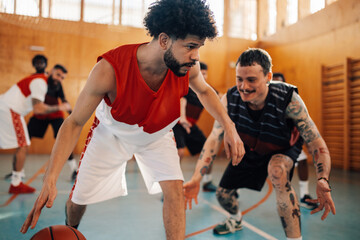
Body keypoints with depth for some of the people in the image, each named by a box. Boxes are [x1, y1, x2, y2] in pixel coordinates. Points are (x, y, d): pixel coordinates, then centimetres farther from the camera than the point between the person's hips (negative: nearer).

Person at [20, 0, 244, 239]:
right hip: (111, 133, -2)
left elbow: (204, 90, -3)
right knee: (78, 198, 8)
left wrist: (229, 126, -15)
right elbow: (74, 123, -28)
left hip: (157, 134, 2)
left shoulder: (188, 67, -28)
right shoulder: (109, 69, -39)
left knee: (175, 188, -18)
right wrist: (50, 180, -36)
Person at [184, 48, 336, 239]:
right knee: (223, 194, 7)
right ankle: (236, 220, 45)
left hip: (283, 149, -3)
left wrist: (323, 180, -47)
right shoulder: (229, 99, -27)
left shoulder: (288, 99, -35)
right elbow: (214, 138, -26)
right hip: (249, 151, 4)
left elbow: (315, 141, -30)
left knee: (277, 170, -38)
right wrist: (196, 179, -35)